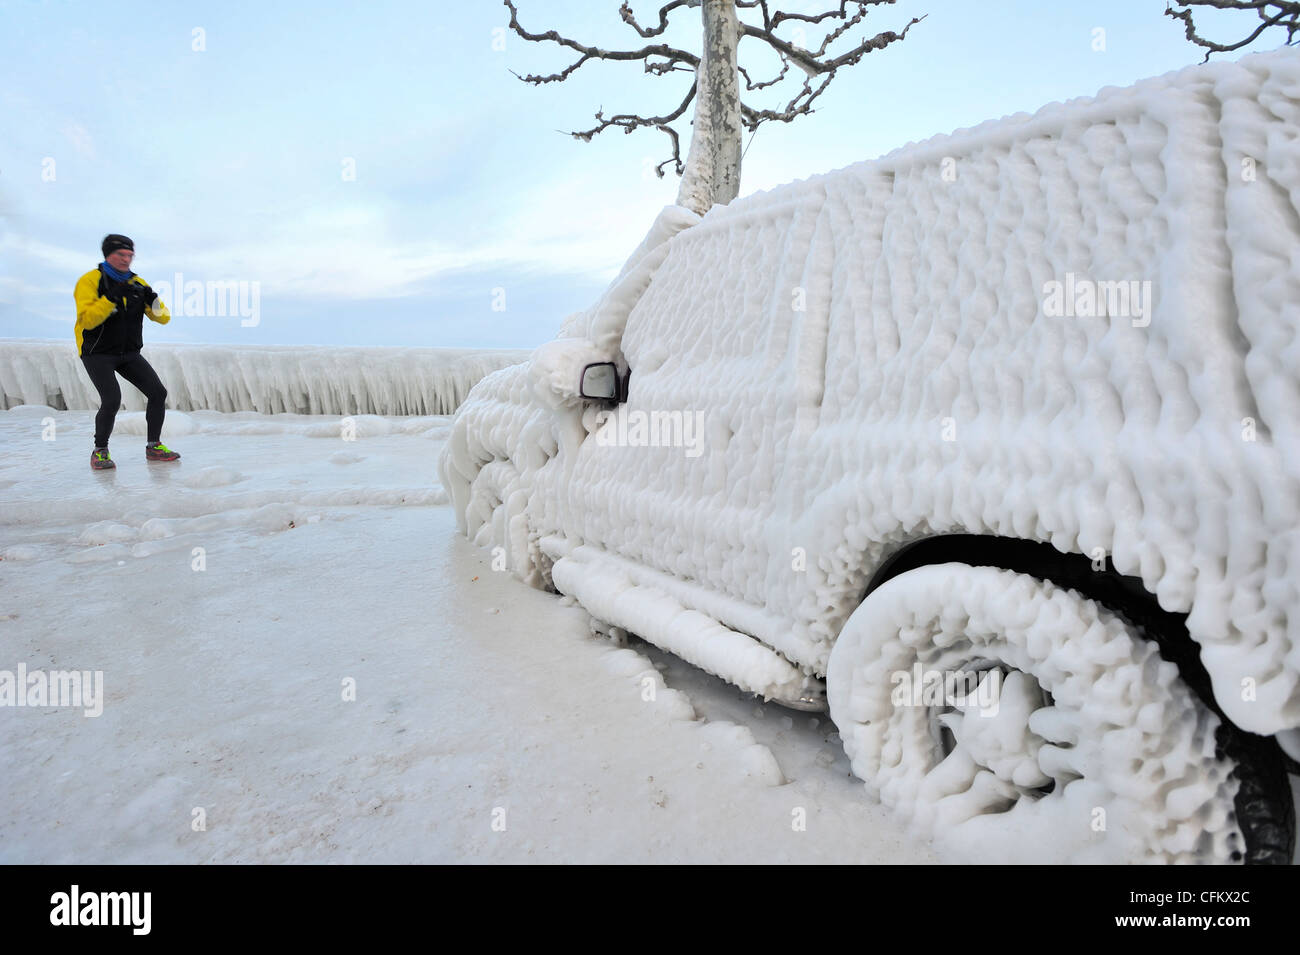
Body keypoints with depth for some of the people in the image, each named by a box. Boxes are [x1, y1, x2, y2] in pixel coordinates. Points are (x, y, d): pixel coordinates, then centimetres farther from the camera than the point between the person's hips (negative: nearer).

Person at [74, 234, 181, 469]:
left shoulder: (138, 284, 2)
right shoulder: (90, 281, -13)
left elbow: (163, 318, -1)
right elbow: (88, 320, -24)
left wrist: (152, 300, -20)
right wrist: (112, 298, -31)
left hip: (129, 354, 5)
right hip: (97, 354, -5)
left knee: (158, 393, -6)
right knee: (112, 400, -21)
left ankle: (153, 447, 9)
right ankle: (100, 451, 0)